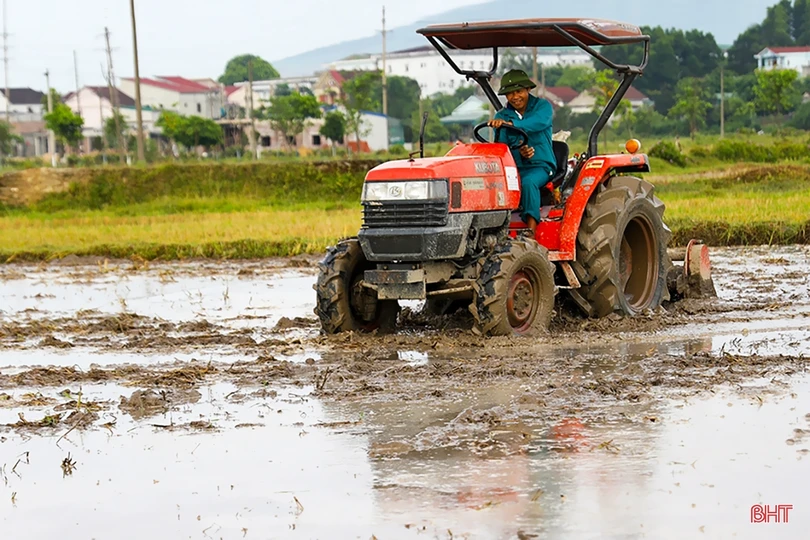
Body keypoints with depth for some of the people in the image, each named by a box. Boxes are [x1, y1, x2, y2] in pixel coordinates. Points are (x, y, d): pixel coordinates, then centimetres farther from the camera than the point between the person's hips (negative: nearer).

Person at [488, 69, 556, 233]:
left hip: (540, 166, -3)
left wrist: (510, 123, -40)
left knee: (528, 182, -37)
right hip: (512, 167, 3)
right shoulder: (501, 116, 11)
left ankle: (531, 231, -42)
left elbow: (539, 122, -23)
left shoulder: (542, 106, 2)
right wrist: (518, 153, -22)